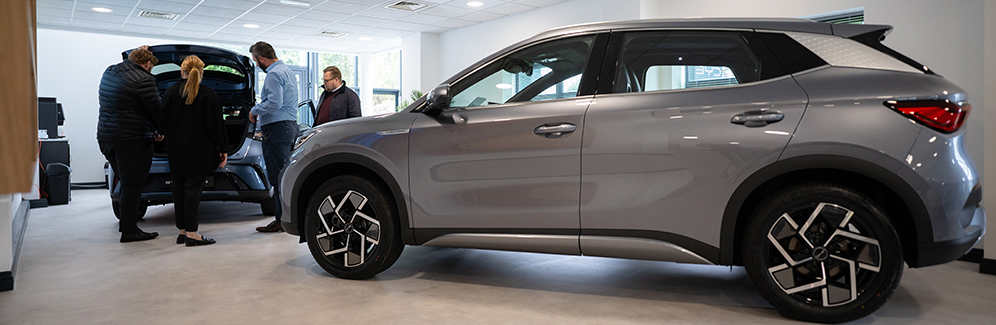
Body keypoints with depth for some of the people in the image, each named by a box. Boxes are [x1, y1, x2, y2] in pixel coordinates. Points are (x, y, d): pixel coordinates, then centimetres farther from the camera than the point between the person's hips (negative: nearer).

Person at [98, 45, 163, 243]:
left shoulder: (109, 72, 12)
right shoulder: (143, 79, -14)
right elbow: (157, 109, -11)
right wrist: (159, 131, 8)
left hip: (105, 136, 9)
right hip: (132, 139, -9)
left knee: (127, 182, 17)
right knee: (132, 185, -1)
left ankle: (126, 222, 23)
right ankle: (129, 231, 3)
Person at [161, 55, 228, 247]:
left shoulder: (170, 92, 4)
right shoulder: (208, 95, -8)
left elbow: (163, 121, 8)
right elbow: (216, 125, -8)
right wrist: (223, 150, -4)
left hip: (175, 152, 4)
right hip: (199, 152, -4)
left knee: (179, 190, 10)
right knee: (192, 190, -4)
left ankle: (182, 231, 17)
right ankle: (191, 233, -3)